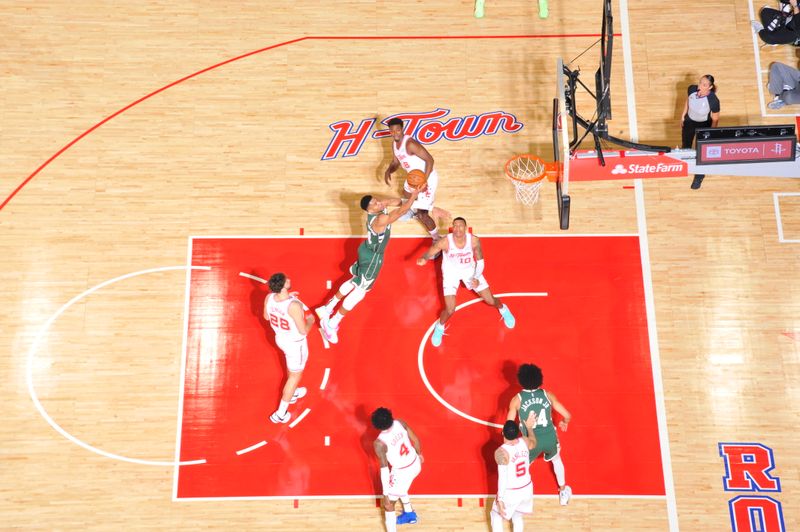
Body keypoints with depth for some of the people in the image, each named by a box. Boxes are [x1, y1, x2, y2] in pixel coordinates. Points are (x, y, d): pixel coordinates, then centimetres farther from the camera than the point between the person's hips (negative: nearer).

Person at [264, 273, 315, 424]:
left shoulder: (269, 298, -20)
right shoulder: (294, 306, -39)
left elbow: (266, 317, 1)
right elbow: (303, 331, -28)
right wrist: (310, 321, -6)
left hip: (280, 338, 6)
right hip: (295, 344, -6)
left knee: (290, 365, 35)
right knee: (295, 376, 16)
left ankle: (292, 394, 58)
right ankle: (280, 414, 28)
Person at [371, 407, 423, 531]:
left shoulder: (379, 443, -27)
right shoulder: (400, 423, -14)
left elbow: (384, 469, -23)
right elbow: (415, 439, 0)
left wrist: (386, 494, -15)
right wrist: (419, 454, 20)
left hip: (402, 472, -7)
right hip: (416, 464, 7)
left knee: (388, 504, 13)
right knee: (400, 488, 37)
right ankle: (410, 514, 58)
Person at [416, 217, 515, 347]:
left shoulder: (474, 240, -23)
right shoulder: (445, 242, -30)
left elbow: (480, 261, -8)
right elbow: (430, 253, -24)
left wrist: (476, 277, -19)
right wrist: (423, 259, -47)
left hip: (469, 270, 2)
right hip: (451, 272, -2)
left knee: (491, 301, 7)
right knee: (450, 310, -11)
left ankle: (503, 309, 46)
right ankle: (439, 327, 24)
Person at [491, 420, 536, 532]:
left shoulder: (501, 452, -27)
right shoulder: (524, 441, -10)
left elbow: (503, 478, -26)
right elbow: (533, 443, 15)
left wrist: (500, 499, -19)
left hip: (511, 492, -5)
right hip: (527, 488, 5)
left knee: (496, 516, 21)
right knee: (517, 516, 30)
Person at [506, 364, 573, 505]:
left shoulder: (517, 399, -11)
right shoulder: (547, 395, -6)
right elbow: (567, 415, -3)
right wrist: (564, 423, 20)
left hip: (532, 441, -3)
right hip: (550, 437, 3)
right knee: (556, 459, 35)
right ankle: (563, 492, 50)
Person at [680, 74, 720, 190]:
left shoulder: (713, 101, -35)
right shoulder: (692, 89, -24)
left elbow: (715, 119, -19)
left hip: (704, 125, -4)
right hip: (689, 121, 4)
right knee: (686, 146, 26)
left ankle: (699, 177, 36)